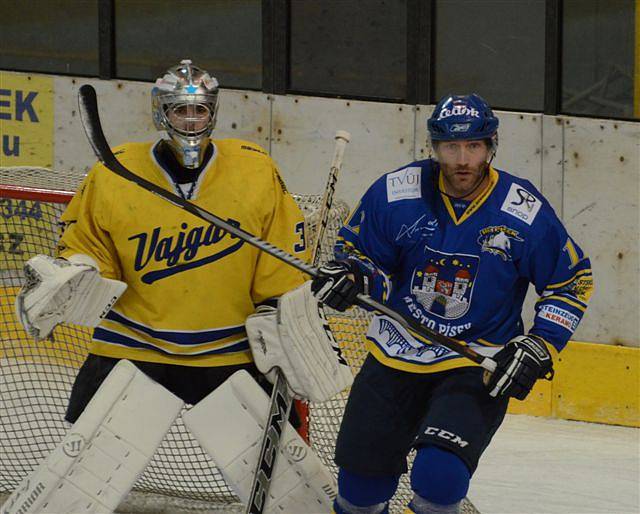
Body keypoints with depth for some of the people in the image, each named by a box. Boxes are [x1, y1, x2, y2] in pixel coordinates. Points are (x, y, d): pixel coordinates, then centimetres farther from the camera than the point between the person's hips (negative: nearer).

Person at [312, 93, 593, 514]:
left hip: (478, 365, -3)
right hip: (396, 354, 3)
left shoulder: (525, 211, -12)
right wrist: (351, 275, -17)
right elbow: (357, 248, 6)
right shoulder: (396, 193, -9)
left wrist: (539, 349, -9)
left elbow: (573, 281, 0)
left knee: (439, 475, -24)